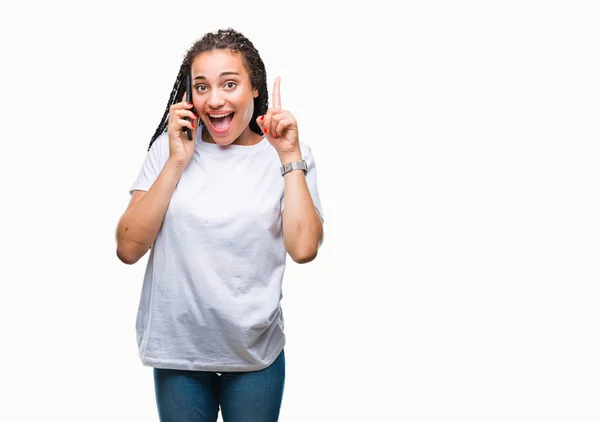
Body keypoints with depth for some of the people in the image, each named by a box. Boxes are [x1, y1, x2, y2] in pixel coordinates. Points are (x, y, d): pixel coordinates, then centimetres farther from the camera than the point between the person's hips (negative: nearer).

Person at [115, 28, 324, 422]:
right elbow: (128, 248, -9)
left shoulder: (290, 154, -3)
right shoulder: (169, 146, -2)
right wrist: (176, 163, -14)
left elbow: (303, 249, -16)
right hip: (177, 345, 1)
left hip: (255, 350, 0)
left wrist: (289, 156, -14)